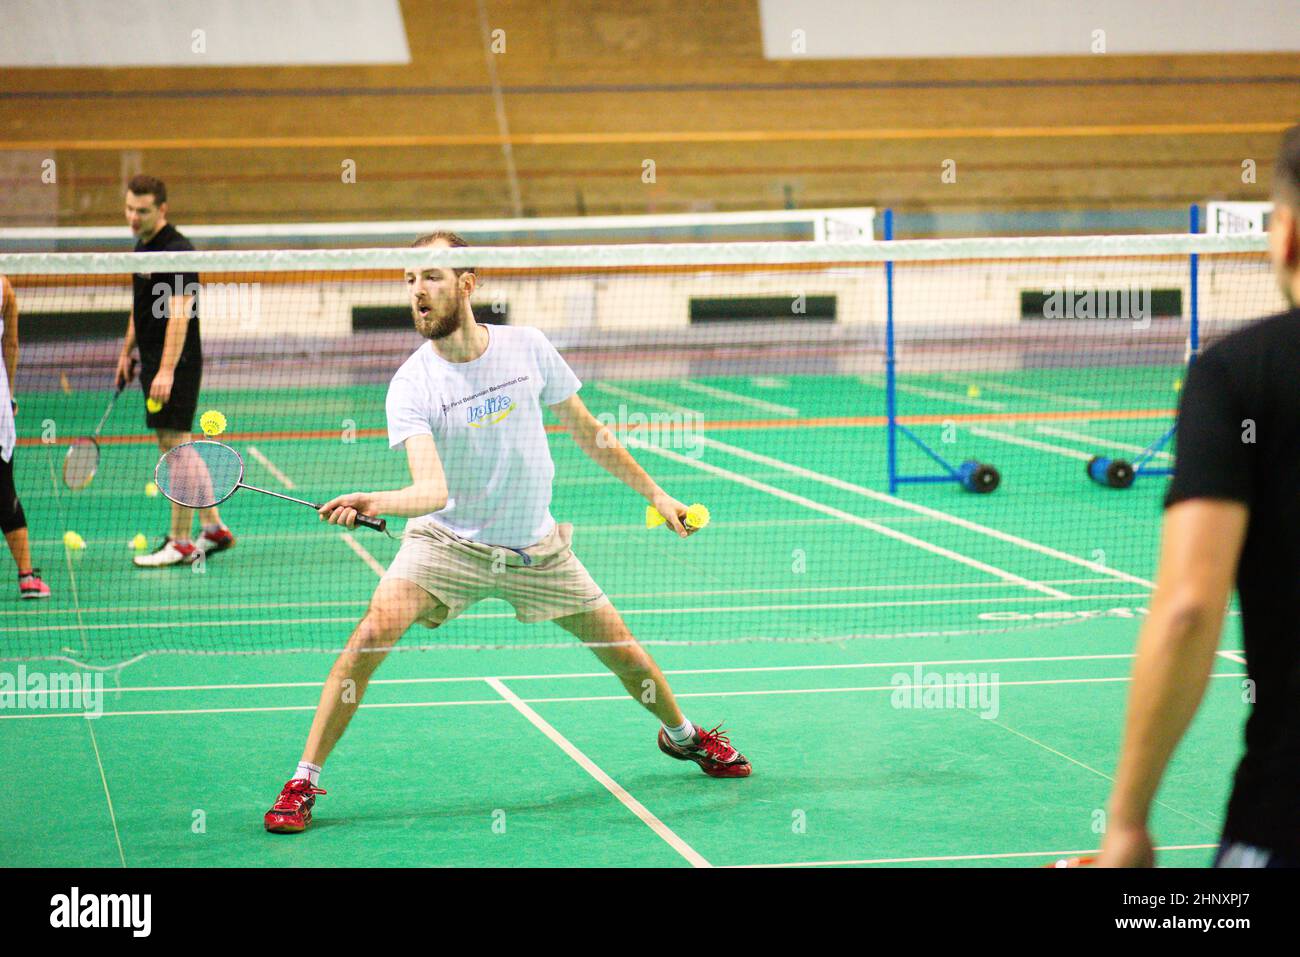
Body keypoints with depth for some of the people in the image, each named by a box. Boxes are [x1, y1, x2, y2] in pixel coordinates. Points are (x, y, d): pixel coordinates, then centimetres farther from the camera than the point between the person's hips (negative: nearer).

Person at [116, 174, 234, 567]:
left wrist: (167, 371, -32)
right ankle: (213, 529, 22)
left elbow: (179, 314, -25)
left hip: (177, 362, -10)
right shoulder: (143, 246, 13)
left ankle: (181, 543, -1)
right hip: (153, 362, 10)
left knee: (175, 444, -7)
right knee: (176, 446, 13)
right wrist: (127, 351, 25)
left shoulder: (176, 250, -17)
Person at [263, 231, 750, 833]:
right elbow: (431, 490, -29)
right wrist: (371, 504, -49)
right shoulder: (411, 385, -17)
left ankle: (682, 735, 40)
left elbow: (586, 430, 6)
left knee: (623, 652, 8)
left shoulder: (527, 348, -9)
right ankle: (303, 783, -13)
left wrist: (654, 493, 10)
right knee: (372, 634, -25)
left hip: (536, 548, 3)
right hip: (447, 541, -2)